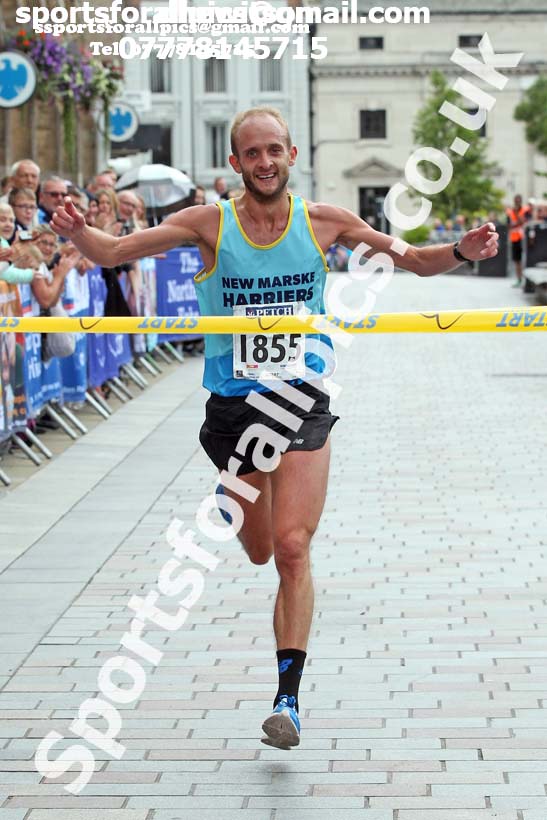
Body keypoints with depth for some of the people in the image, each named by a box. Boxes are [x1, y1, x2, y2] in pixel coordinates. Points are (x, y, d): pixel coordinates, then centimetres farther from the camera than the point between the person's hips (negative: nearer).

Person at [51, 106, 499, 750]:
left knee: (291, 548, -14)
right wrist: (78, 232, -28)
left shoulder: (323, 222, -2)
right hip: (232, 406, 1)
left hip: (303, 405, -1)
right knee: (259, 554, 14)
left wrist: (461, 251, -16)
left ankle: (288, 696, -7)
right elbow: (115, 251, -6)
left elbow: (413, 259, 4)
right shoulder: (210, 224, -4)